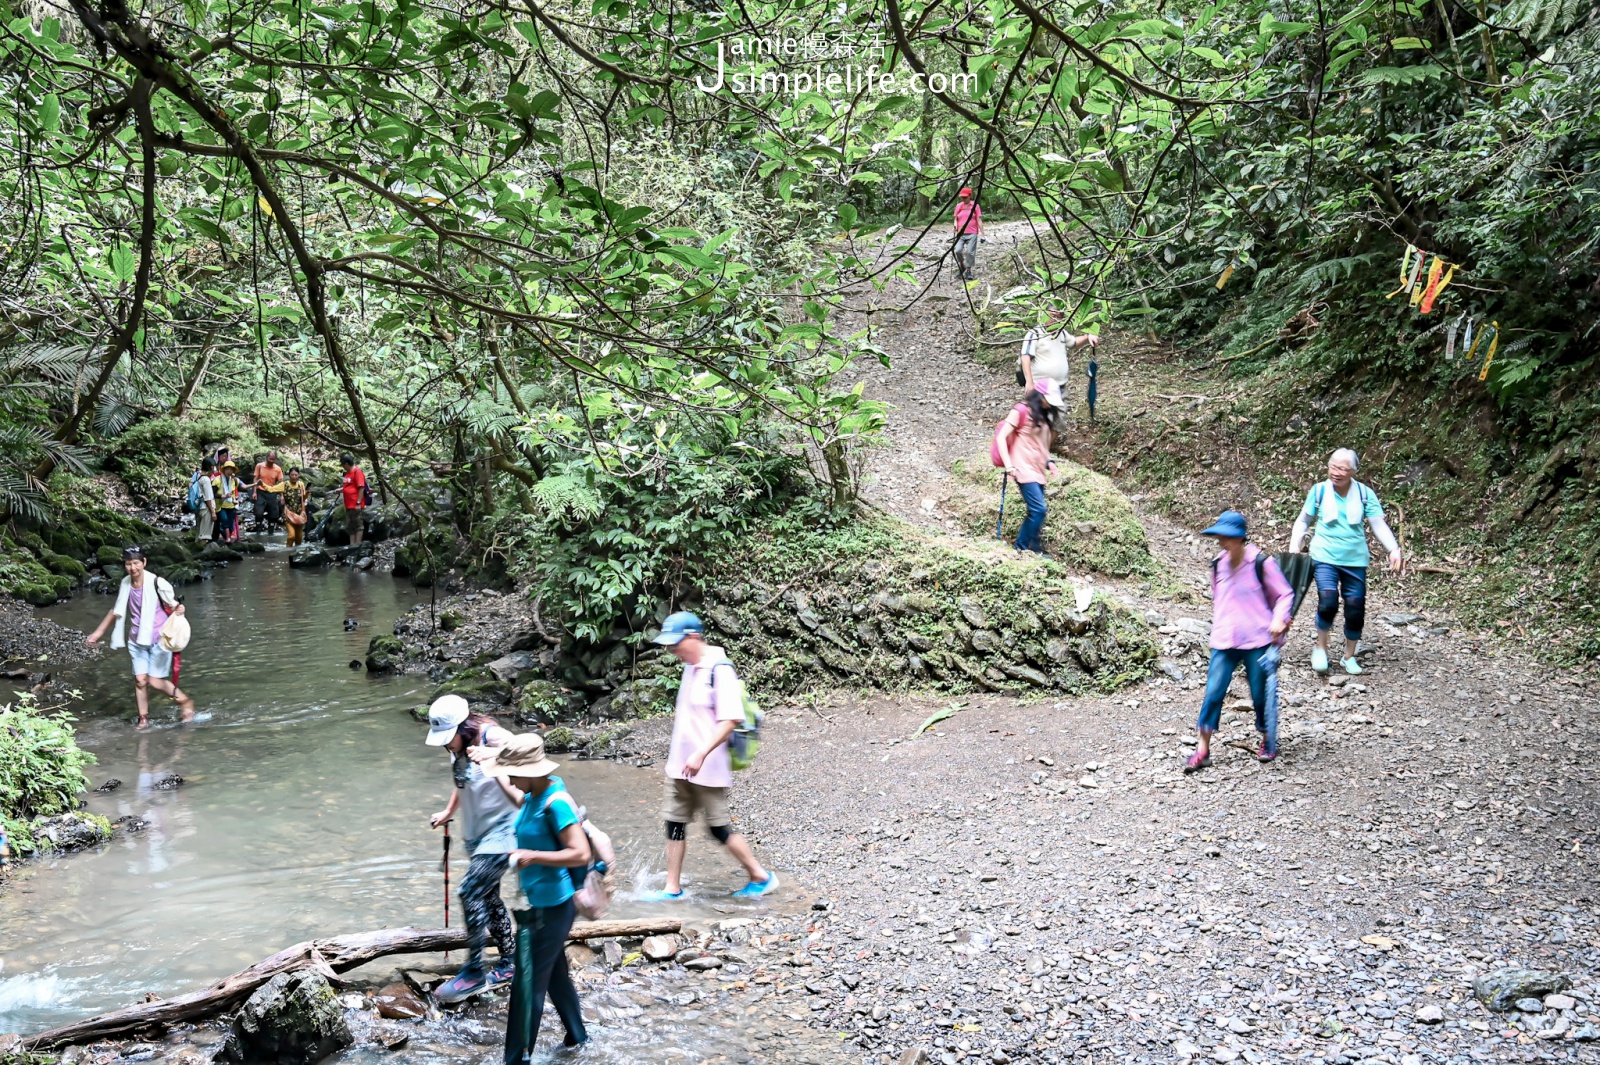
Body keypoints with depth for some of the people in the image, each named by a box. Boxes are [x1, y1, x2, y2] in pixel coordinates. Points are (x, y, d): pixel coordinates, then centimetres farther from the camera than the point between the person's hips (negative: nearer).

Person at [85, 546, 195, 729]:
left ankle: (186, 702, 15)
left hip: (158, 638, -5)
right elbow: (117, 611, 16)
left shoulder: (157, 583, -16)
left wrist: (178, 609, -32)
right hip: (137, 639, 5)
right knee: (140, 680, -1)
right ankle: (143, 718, 12)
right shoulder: (124, 585, 0)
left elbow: (173, 604, -7)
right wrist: (98, 632, 19)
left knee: (155, 681, -6)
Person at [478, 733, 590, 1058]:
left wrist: (533, 856, -34)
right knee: (555, 973, 24)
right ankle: (576, 1034, 41)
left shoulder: (556, 803, -26)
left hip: (548, 907, -10)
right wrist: (495, 773, 25)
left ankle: (517, 1057, 9)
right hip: (538, 901, 10)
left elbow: (580, 854, -29)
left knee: (528, 984, -1)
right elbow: (520, 800, 27)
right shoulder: (536, 792, 1)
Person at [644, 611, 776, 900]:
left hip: (708, 768, -8)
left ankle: (761, 877, 17)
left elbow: (729, 720, -25)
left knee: (719, 828, 2)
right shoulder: (690, 668, 8)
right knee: (675, 823, 10)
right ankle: (672, 888, 19)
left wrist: (701, 754, -30)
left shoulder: (720, 670, -19)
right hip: (680, 765, 8)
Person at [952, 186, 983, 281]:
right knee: (958, 251, -13)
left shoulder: (975, 205, 2)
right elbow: (956, 219, 15)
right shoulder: (959, 206, 10)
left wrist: (982, 233, -3)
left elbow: (979, 220, 2)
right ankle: (961, 267, 10)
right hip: (960, 233, 2)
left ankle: (968, 271, 6)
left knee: (970, 252, -5)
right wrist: (955, 225, -8)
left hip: (972, 234, -2)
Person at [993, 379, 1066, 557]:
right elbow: (1001, 437, -12)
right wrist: (1009, 466, -19)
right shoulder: (1021, 411, -9)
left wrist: (1049, 460, 7)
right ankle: (1022, 548, -5)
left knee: (1037, 511, 4)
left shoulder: (1045, 415, 15)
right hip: (1024, 468, -8)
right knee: (1039, 509, -16)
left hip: (1038, 469, 8)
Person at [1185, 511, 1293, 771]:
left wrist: (1278, 620, -14)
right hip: (1224, 642, 4)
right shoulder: (1218, 565, 6)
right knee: (1213, 691, -3)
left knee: (1262, 693, 7)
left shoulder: (1261, 563, -9)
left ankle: (1268, 742, 28)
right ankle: (1203, 749, 2)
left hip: (1257, 641, -4)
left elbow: (1285, 594, 0)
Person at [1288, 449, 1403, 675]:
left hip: (1355, 560, 2)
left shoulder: (1365, 494, 0)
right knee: (1328, 603, -19)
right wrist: (1294, 546, -3)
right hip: (1325, 557, -2)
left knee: (1356, 610, 4)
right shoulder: (1319, 491, -1)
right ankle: (1321, 648, 5)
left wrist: (1394, 550, -17)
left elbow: (1379, 524, -4)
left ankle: (1349, 656, 25)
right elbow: (1303, 521, 8)